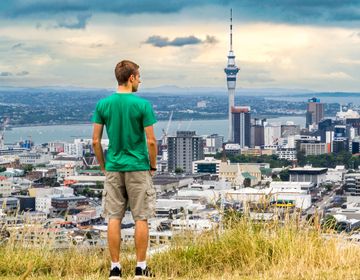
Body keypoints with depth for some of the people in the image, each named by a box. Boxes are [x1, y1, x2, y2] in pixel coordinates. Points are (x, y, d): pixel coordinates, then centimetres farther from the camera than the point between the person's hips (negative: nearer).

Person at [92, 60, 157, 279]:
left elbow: (96, 141, 1)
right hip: (138, 168, -3)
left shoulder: (103, 104, 0)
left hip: (113, 168, 3)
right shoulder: (142, 105, -9)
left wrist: (104, 166, 13)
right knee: (141, 218, 5)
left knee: (114, 218, 6)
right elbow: (151, 141, -10)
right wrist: (153, 166, 4)